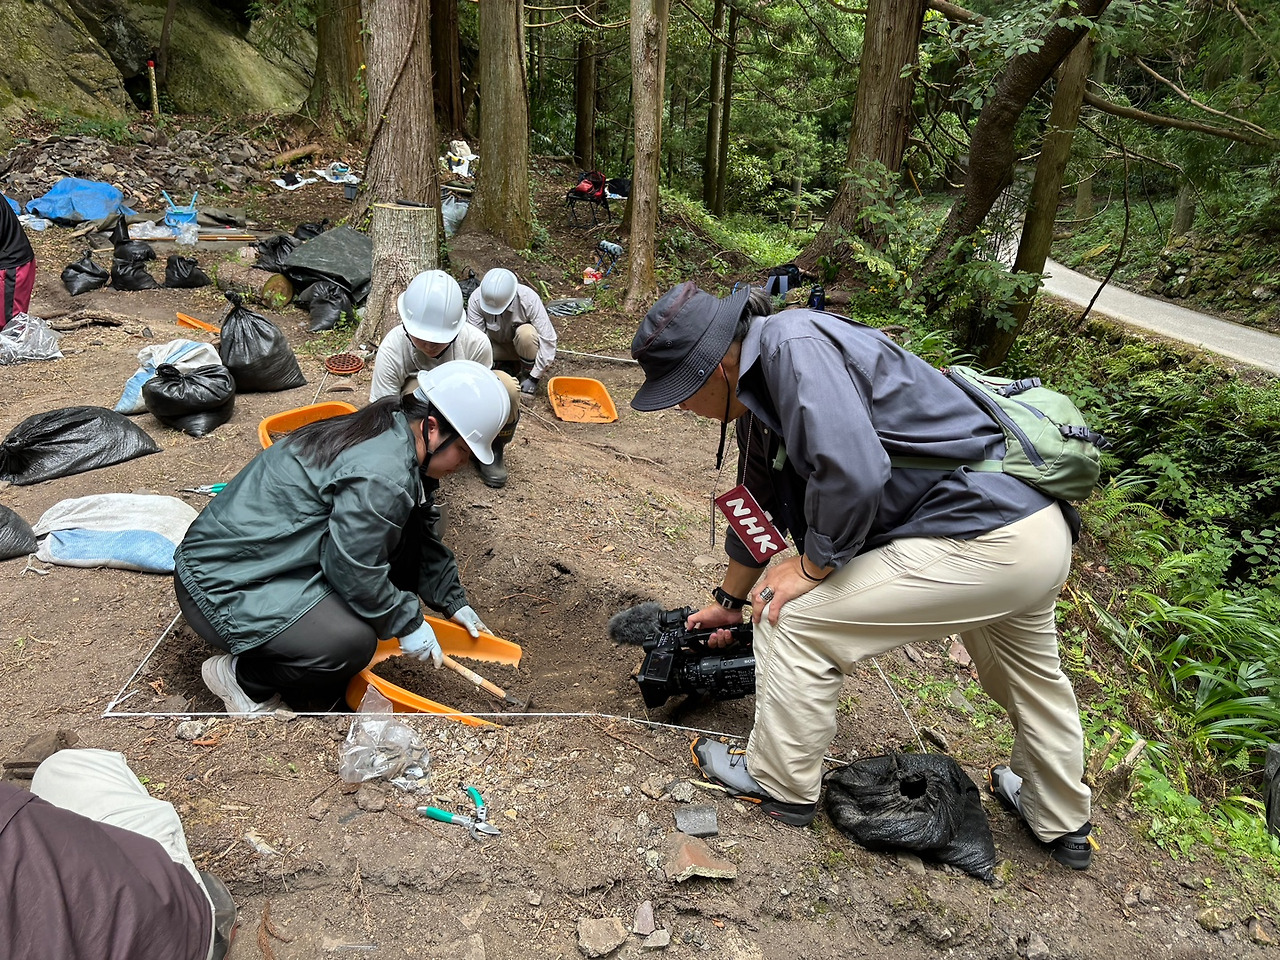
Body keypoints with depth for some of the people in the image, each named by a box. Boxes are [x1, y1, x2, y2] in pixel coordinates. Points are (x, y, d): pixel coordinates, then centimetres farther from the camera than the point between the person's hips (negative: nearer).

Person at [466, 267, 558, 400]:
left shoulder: (529, 299, -31)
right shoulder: (476, 298, -26)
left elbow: (548, 340, -31)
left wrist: (534, 378, -30)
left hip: (521, 343, -3)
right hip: (496, 343, 3)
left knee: (526, 333, -36)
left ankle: (527, 374, -11)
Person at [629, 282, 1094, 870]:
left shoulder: (793, 343, -21)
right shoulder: (758, 402, 10)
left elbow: (852, 473, -33)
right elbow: (758, 507, 23)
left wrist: (811, 567, -14)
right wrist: (728, 601, 34)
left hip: (984, 543, -11)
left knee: (793, 619, -4)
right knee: (1031, 678, 32)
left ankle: (780, 785, 16)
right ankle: (1062, 824, 57)